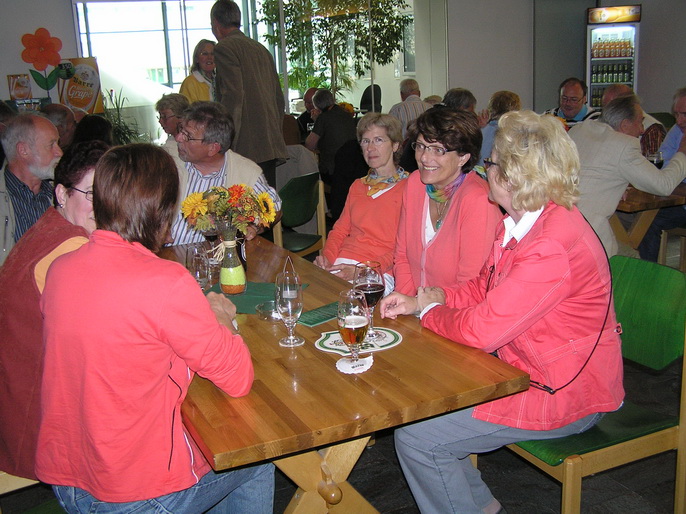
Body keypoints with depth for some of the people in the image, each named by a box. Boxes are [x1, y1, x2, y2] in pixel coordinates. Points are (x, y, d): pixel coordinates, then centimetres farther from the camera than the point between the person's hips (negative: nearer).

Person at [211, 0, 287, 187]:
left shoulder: (224, 48, -4)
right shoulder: (262, 49, 21)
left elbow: (233, 95, -16)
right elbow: (279, 99, 22)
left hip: (246, 146, -8)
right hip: (271, 145, 8)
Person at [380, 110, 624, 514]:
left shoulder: (553, 247, -30)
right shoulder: (524, 221, 3)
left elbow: (482, 328, -27)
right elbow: (485, 287, 13)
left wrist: (429, 312, -7)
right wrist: (422, 300, 1)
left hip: (561, 393, -10)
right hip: (521, 366, 10)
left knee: (416, 438, -12)